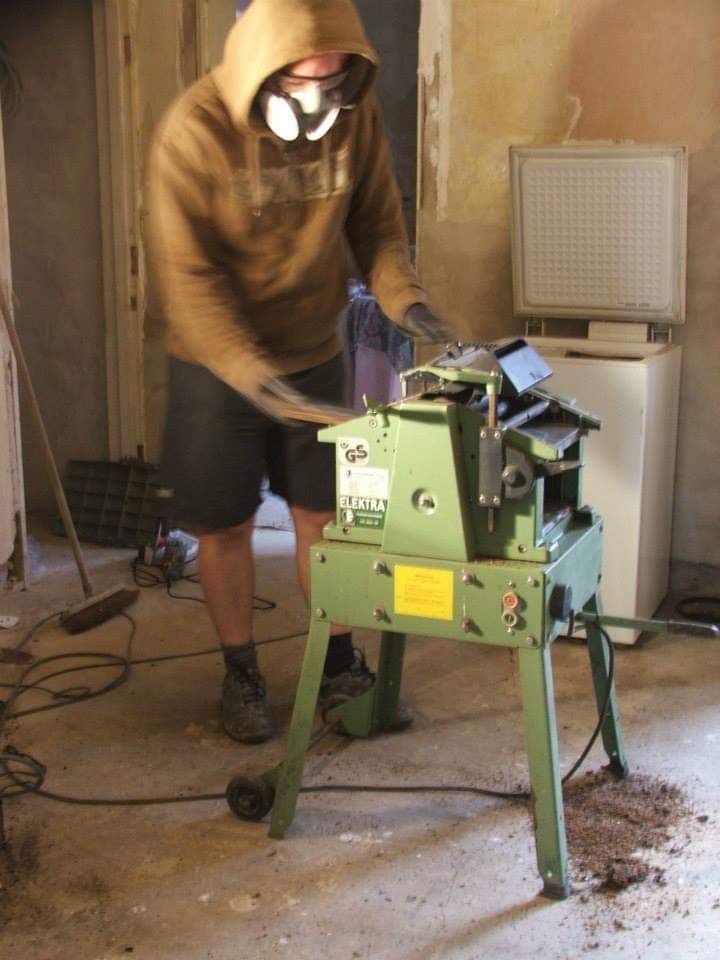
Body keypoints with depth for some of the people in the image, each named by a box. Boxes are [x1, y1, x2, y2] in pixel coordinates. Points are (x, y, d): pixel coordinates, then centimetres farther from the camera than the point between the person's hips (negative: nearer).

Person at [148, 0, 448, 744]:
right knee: (226, 525, 6)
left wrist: (400, 294, -16)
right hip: (217, 363, -3)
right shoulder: (196, 130, -21)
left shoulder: (355, 115, -8)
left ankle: (338, 664, 28)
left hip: (314, 353, 4)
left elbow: (376, 221, 3)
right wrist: (248, 370, -31)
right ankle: (241, 676, 25)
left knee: (322, 513, 11)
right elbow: (187, 275, -22)